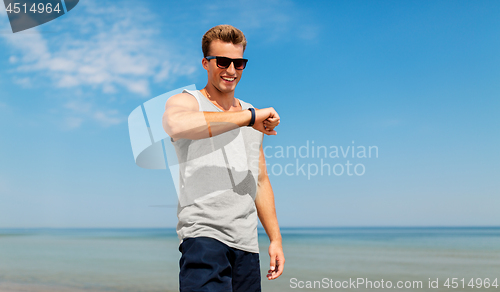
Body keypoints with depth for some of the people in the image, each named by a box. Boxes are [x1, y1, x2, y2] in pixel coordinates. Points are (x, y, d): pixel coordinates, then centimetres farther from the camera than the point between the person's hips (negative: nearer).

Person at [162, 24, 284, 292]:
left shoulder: (254, 116, 19)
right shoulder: (186, 101, 1)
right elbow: (176, 125, -27)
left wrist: (275, 238, 18)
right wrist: (249, 117, -22)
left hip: (248, 243, 6)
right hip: (203, 236, -5)